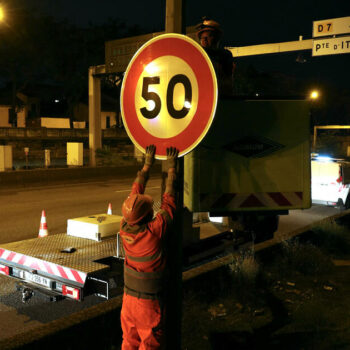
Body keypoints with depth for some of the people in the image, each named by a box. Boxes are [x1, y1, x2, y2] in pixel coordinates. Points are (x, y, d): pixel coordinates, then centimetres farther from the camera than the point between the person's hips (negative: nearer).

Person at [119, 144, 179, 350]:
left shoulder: (125, 228, -9)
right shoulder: (154, 231, -25)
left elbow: (137, 190, 1)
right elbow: (168, 199, -14)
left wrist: (148, 163, 10)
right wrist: (172, 167, -4)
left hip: (129, 297, 6)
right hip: (149, 302, -5)